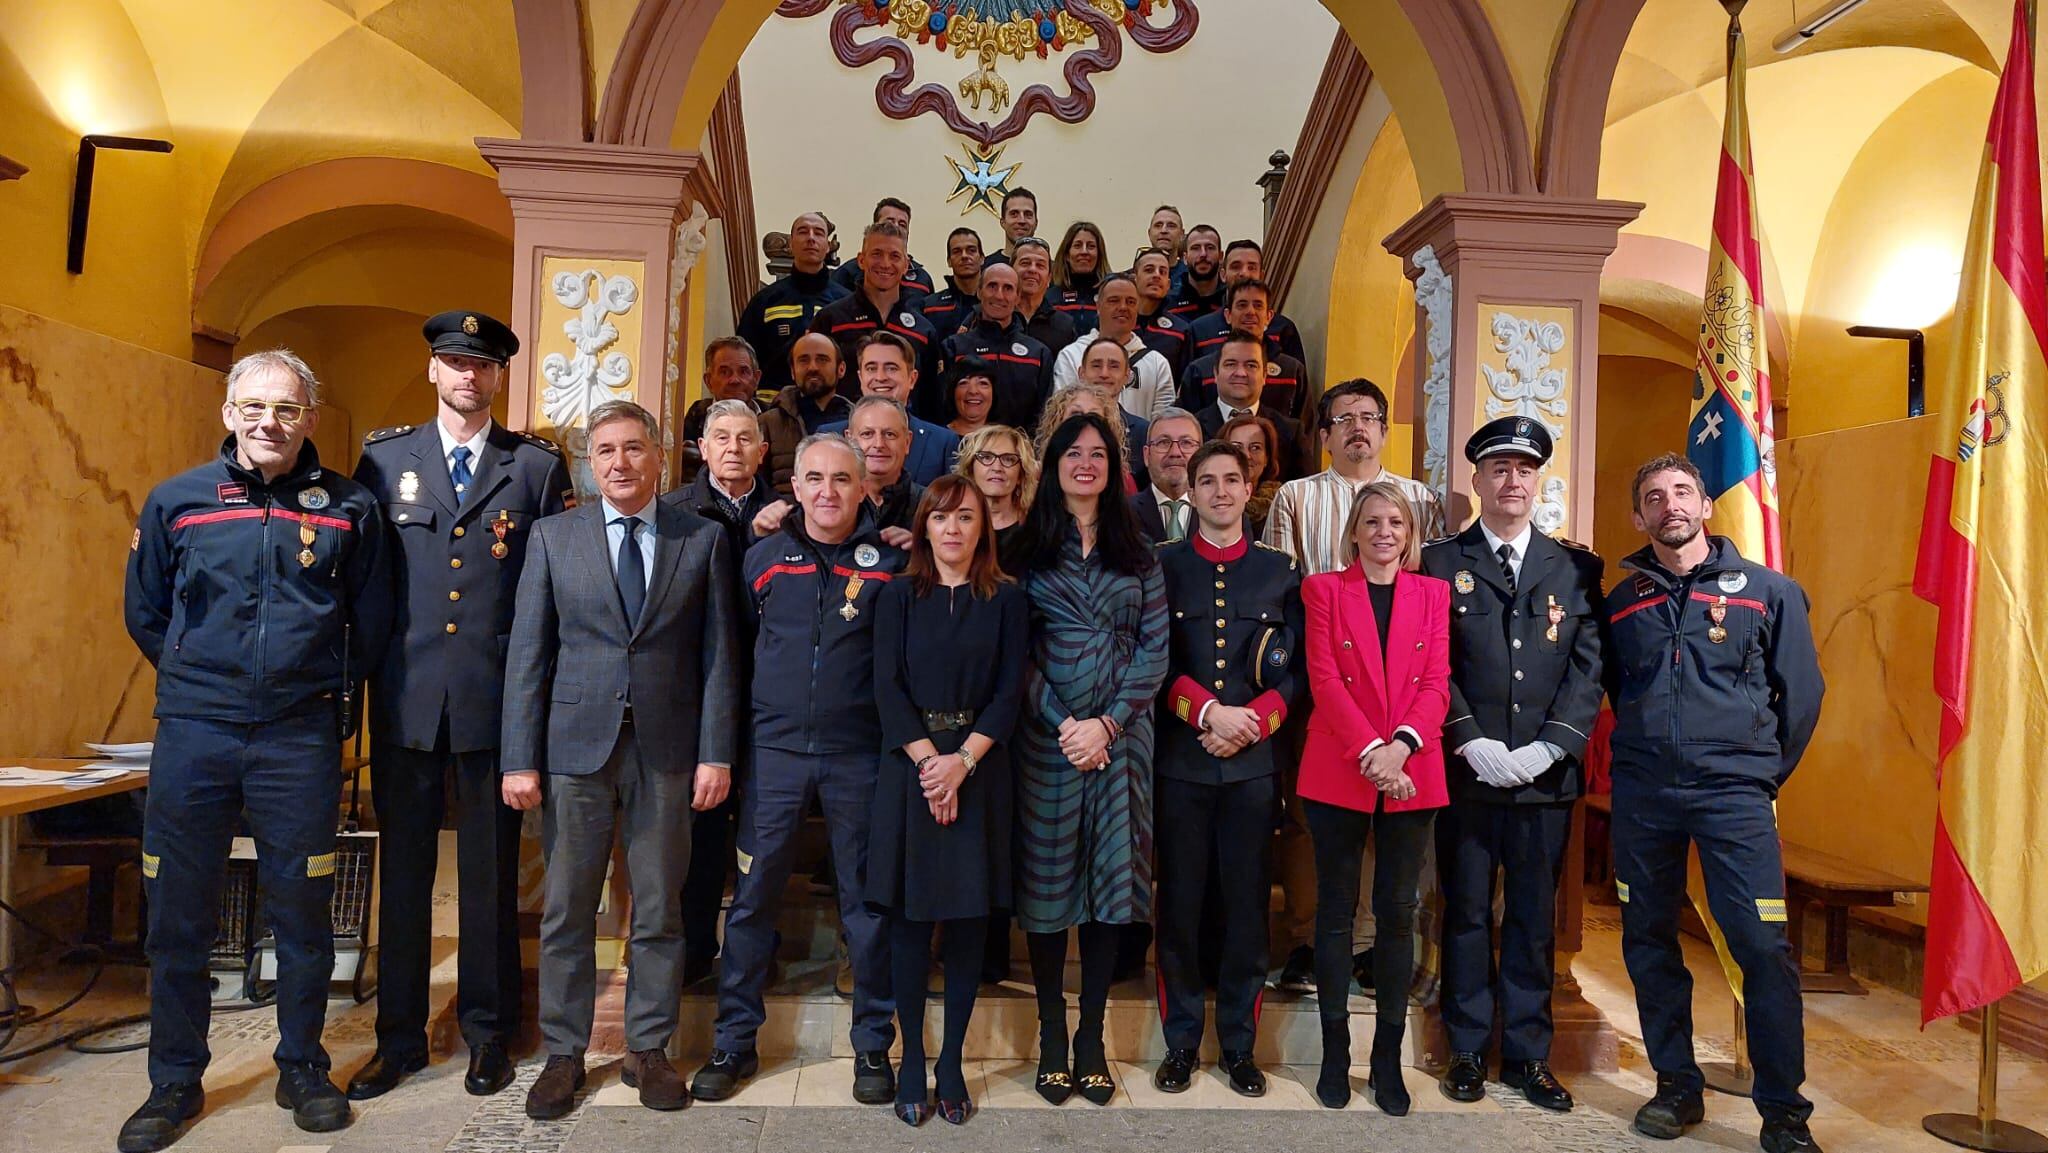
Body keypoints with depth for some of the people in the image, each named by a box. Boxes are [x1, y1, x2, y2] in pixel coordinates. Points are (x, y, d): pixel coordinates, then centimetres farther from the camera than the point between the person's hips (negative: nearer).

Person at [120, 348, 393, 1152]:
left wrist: (326, 690, 9)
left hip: (301, 736, -1)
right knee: (177, 913, 9)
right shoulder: (176, 501, 5)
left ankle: (302, 1069, 24)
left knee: (302, 910, 7)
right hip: (193, 732, 2)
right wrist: (198, 681, 14)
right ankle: (175, 1081, 26)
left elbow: (371, 625, 9)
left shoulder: (347, 508, 1)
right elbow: (144, 613, 16)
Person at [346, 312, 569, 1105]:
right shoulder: (384, 458, 10)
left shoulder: (538, 466, 4)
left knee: (491, 874, 7)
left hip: (497, 698, -1)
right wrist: (370, 666, 2)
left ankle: (488, 1033, 22)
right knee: (402, 870, 10)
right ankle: (400, 1037, 24)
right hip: (405, 697, 2)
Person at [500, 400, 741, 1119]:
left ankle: (649, 1049, 24)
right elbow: (527, 653, 2)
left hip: (667, 747, 0)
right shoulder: (554, 537, 5)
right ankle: (563, 1053, 25)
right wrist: (520, 759, -3)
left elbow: (719, 654, 2)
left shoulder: (703, 539, 4)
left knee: (659, 909, 9)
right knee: (566, 910, 8)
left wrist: (717, 753, -4)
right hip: (576, 743, 1)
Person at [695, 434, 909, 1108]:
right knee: (752, 897, 7)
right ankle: (735, 1040, 22)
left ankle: (873, 1045, 21)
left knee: (867, 902, 7)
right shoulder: (763, 557, 6)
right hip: (775, 750, 1)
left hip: (859, 755, -1)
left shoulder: (888, 564, 2)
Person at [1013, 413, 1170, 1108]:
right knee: (1048, 879, 4)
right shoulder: (1029, 547, 4)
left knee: (1110, 879, 5)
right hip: (1047, 733, -1)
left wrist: (1105, 724, -10)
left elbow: (1154, 649, 2)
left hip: (1120, 734, 1)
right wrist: (1063, 724, -12)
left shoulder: (1137, 551, 9)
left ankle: (1092, 1037, 18)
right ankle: (1051, 1034, 18)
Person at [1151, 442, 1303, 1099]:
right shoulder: (1162, 568, 6)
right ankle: (1181, 1041, 20)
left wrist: (1252, 722, -10)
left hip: (1254, 760, 1)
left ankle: (1239, 1045, 21)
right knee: (1179, 902, 5)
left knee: (1247, 905, 6)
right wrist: (1211, 710, -14)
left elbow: (1295, 670, 5)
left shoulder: (1279, 573, 10)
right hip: (1180, 758, -1)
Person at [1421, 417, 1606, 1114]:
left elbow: (1589, 665, 1)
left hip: (1546, 775, 2)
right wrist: (1471, 742, -14)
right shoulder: (1441, 563, 2)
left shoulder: (1575, 568, 8)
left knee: (1535, 918, 11)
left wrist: (1548, 748, -11)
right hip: (1466, 772, -1)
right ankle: (1468, 1049, 23)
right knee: (1466, 913, 9)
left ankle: (1528, 1054, 25)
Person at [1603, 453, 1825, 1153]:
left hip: (1733, 792, -2)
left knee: (1764, 946, -7)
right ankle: (1677, 1088, 22)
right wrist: (1648, 753, 14)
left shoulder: (1768, 591, 3)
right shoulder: (1622, 602, 9)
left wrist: (1762, 773, 9)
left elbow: (1801, 694, 7)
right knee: (1649, 942, 8)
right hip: (1642, 792, 3)